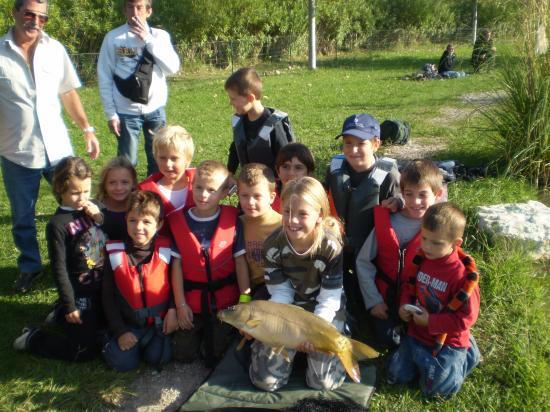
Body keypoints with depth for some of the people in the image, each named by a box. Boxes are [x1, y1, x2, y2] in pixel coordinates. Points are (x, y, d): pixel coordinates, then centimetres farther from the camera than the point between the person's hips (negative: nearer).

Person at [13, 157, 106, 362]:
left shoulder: (94, 208, -1)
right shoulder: (58, 224, -17)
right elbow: (59, 268, -13)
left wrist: (101, 219, -15)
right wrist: (69, 306, -11)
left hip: (103, 286, 6)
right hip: (79, 292, -6)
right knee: (85, 350, -2)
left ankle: (61, 313, 37)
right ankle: (33, 338, 16)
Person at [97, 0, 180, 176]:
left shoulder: (160, 36, 4)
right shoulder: (113, 38, -2)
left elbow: (173, 68, -10)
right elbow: (104, 77, -1)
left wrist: (148, 39, -14)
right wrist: (110, 113, -6)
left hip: (155, 109, 2)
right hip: (126, 111, -2)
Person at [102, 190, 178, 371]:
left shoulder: (165, 251, -8)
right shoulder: (116, 254, -7)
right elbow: (108, 296, -2)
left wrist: (173, 310, -11)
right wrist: (120, 331, -6)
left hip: (159, 321, 0)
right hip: (129, 323, 1)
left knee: (158, 358, -17)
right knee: (123, 362, -13)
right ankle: (113, 341, 18)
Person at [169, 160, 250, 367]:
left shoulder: (232, 220, -10)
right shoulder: (178, 221, -7)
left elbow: (240, 261, -7)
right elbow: (177, 265, -5)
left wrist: (245, 299, -9)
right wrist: (181, 304, -6)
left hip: (225, 299, -1)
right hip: (192, 299, 2)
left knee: (216, 356, 4)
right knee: (183, 354, 8)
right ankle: (198, 331, 36)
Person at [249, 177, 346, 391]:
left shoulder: (331, 246, -24)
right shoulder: (273, 244, -17)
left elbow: (329, 300, -18)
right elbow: (280, 293, -10)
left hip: (325, 311, -2)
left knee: (323, 382, -10)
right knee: (266, 380, -6)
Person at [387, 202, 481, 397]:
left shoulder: (462, 275, -26)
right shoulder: (421, 260, -8)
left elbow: (466, 317, -23)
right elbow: (410, 285, 11)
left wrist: (430, 322, -23)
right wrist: (404, 305, -9)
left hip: (446, 343, -6)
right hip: (416, 334, 6)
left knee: (435, 389, 3)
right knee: (396, 376, 11)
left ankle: (466, 356, 23)